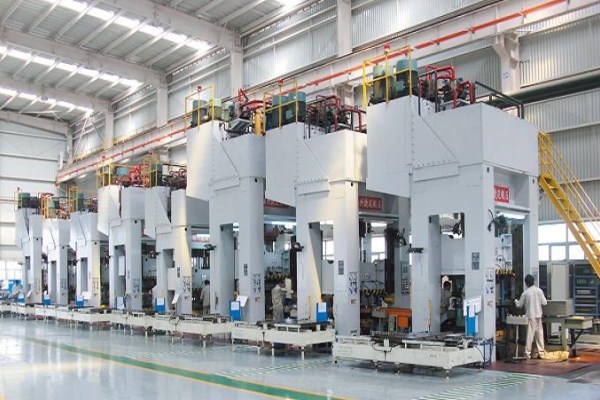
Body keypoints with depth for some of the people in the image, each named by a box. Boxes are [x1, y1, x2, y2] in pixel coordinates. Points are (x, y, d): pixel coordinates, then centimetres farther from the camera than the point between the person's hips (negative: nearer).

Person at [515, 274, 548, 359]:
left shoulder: (525, 293, -9)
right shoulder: (539, 291, -3)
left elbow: (519, 305, 0)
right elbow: (544, 302, 1)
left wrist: (516, 301, 21)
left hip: (530, 316, -3)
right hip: (538, 315, 3)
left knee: (530, 335, 0)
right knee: (540, 334, 10)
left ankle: (527, 353, 1)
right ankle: (541, 353, 14)